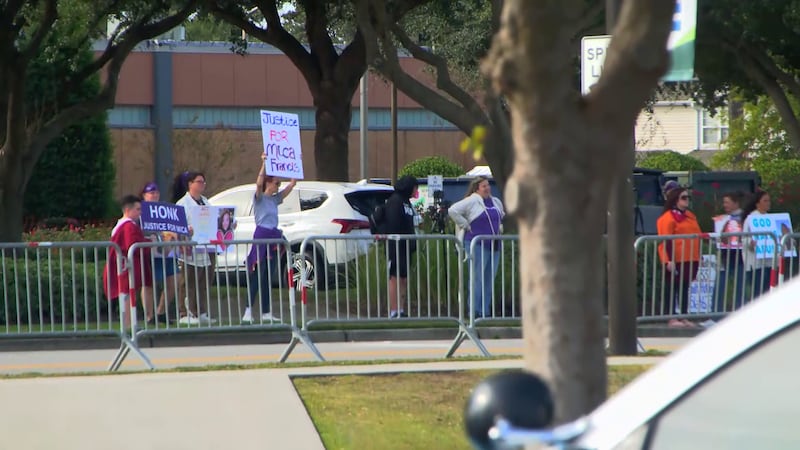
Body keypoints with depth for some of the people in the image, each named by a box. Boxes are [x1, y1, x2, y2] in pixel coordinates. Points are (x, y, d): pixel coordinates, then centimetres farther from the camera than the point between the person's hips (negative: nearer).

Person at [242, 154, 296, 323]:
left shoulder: (275, 199, 17)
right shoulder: (259, 198, -2)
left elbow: (292, 184, 16)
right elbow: (259, 183, -23)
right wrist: (263, 164, -29)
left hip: (274, 237, 7)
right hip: (261, 235, -7)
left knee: (268, 277, 8)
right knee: (257, 276, -12)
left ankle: (266, 312, 10)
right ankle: (248, 312, -16)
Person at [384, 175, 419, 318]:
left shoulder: (406, 201, 20)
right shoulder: (394, 201, -10)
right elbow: (392, 224, -18)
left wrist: (412, 243, 17)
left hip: (406, 246, 10)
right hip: (396, 246, -10)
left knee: (403, 279, 9)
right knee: (395, 278, -9)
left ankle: (401, 311, 12)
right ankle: (393, 312, -10)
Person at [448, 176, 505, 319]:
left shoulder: (496, 202, 15)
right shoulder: (471, 201, -7)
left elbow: (504, 216, 35)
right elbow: (453, 211, -15)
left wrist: (500, 228, 19)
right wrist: (465, 225, -12)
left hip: (494, 246, 7)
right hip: (477, 244, -7)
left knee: (490, 279, 7)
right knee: (477, 278, -8)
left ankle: (486, 311, 12)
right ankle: (475, 311, -7)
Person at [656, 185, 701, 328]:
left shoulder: (690, 216, 18)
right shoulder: (668, 218, -8)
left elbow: (697, 236, 25)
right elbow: (667, 240, -13)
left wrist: (698, 257, 23)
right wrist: (669, 260, -19)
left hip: (690, 259, 8)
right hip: (675, 260, -8)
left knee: (685, 288, 10)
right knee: (672, 288, -3)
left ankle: (684, 317, 14)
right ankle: (671, 318, -1)